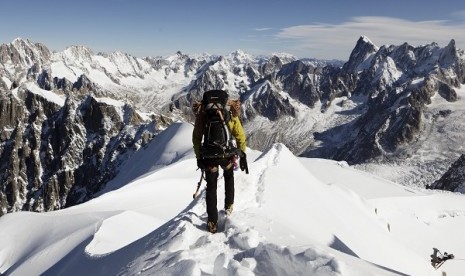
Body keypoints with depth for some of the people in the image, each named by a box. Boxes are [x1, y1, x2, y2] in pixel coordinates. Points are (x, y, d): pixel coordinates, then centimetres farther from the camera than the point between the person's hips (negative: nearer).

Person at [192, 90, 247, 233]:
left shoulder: (202, 114, 5)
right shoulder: (231, 114, 1)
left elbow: (196, 138, 4)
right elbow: (240, 136, -1)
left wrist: (199, 157, 12)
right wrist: (242, 156, 7)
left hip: (208, 158, 1)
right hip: (227, 156, 0)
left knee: (211, 187, 18)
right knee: (229, 177, 32)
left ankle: (212, 222, 19)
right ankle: (228, 206, 39)